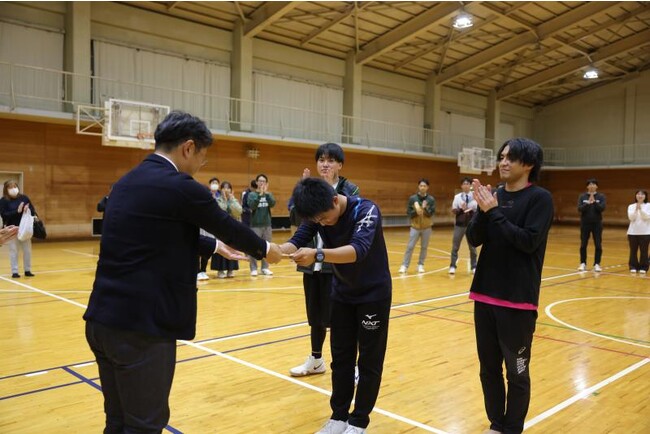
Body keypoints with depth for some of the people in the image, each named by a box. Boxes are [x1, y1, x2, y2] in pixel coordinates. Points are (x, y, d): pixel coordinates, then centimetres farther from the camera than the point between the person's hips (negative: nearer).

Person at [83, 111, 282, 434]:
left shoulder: (126, 182, 12)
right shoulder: (180, 187, -14)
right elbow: (228, 226, 0)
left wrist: (215, 246, 34)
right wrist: (265, 249, 19)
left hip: (103, 319, 9)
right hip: (141, 325, -9)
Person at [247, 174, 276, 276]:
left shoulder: (269, 194, 8)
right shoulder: (252, 194, -1)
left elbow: (272, 204, -10)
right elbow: (252, 206, -17)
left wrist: (266, 193, -19)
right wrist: (260, 194, -24)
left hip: (267, 224, 3)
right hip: (255, 225, -3)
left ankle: (265, 268, 15)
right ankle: (253, 268, 4)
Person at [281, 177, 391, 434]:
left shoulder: (366, 210, -29)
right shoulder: (318, 214, -12)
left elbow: (358, 249, -44)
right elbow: (297, 242, -20)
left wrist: (317, 255, -59)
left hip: (374, 294, -5)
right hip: (341, 294, 5)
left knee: (369, 360, 4)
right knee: (341, 357, 11)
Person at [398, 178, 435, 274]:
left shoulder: (431, 199, -3)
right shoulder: (412, 198, -3)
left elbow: (431, 213, -8)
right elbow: (408, 212, -3)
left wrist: (425, 208, -25)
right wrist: (416, 211, -21)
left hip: (427, 228, 1)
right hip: (415, 227, -1)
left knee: (424, 247, 8)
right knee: (410, 247, -1)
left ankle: (421, 265, 21)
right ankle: (404, 265, 5)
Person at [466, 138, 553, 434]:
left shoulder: (540, 198, -8)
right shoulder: (495, 195, 7)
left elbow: (529, 241, -19)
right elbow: (473, 239, 1)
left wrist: (494, 212, -18)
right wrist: (483, 210, -15)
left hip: (518, 300, -5)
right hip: (485, 295, 5)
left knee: (516, 373, 7)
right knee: (489, 368, 15)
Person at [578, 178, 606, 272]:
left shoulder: (601, 196, 0)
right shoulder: (582, 196, 1)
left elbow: (602, 208, -13)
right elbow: (579, 209, -9)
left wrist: (594, 202, -26)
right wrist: (588, 203, -25)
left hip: (597, 224, -1)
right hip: (585, 223, 1)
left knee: (598, 245, -1)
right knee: (583, 245, 5)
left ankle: (597, 264, 6)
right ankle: (583, 263, 14)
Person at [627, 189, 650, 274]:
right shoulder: (631, 206, 6)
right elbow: (631, 218, -8)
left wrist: (641, 209, -24)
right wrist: (636, 209, -21)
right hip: (633, 232, 2)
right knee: (633, 250, 4)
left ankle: (643, 267, 8)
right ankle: (633, 267, 13)